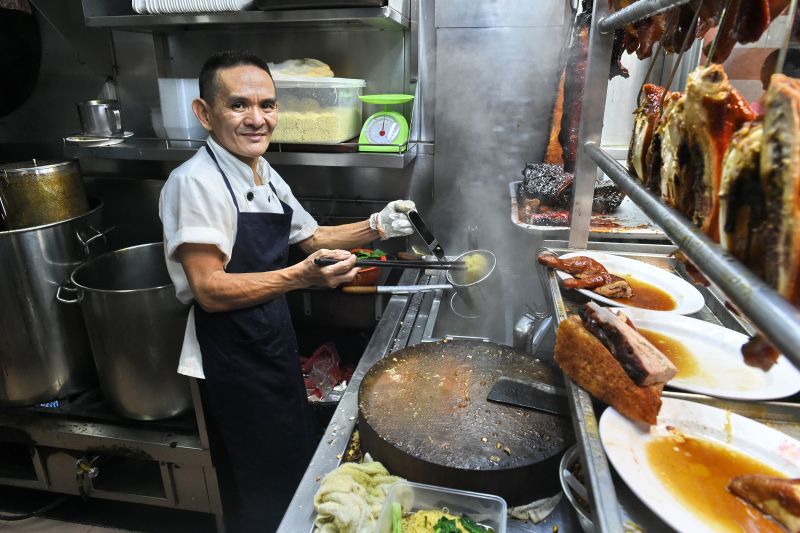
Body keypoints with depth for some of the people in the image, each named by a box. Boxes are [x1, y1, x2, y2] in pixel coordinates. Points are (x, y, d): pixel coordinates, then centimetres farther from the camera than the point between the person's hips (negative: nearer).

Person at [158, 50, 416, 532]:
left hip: (275, 341, 9)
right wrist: (303, 275, -37)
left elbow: (311, 236, 15)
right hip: (233, 357, -8)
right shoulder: (196, 182, -21)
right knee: (271, 491, 9)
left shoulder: (266, 175, 5)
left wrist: (375, 227, 1)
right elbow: (210, 289, -25)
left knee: (300, 461, 25)